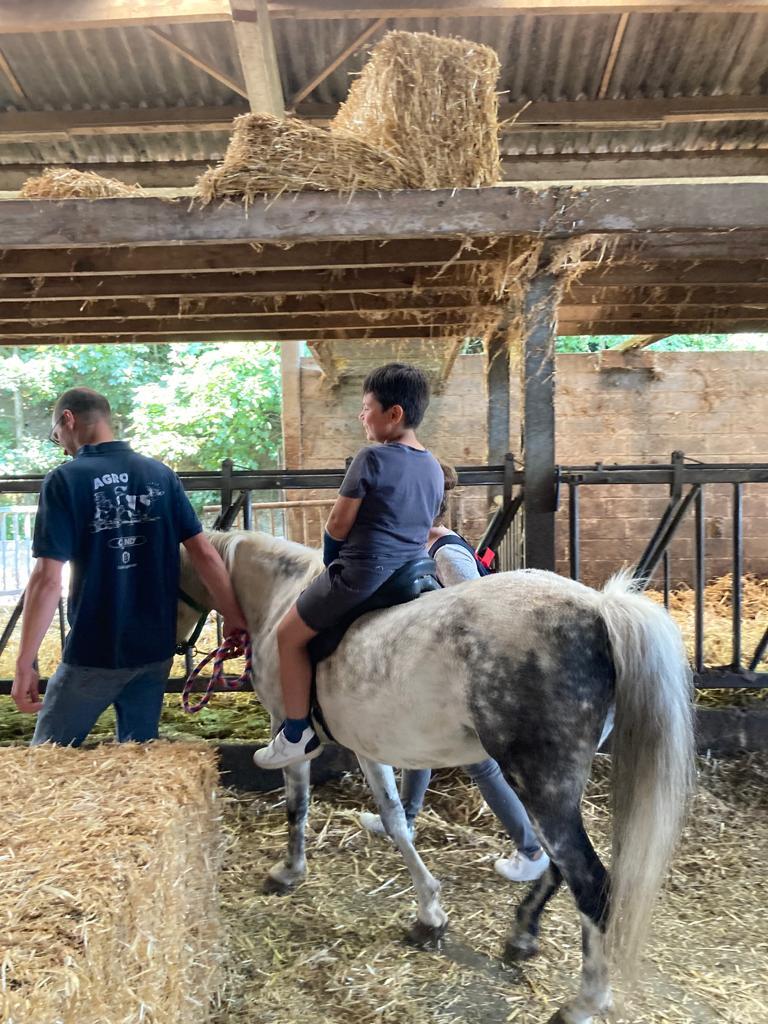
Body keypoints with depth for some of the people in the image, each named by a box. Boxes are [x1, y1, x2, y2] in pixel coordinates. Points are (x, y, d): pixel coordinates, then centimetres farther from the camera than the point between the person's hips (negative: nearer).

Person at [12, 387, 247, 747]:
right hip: (156, 647, 4)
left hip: (94, 652, -4)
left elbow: (47, 579, -16)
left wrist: (25, 663, -11)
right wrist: (233, 617, 6)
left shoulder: (64, 480, -11)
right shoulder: (161, 474, 1)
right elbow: (203, 552, -2)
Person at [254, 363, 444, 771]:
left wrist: (331, 561, 11)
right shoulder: (434, 468, 9)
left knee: (289, 636, 11)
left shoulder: (372, 458, -13)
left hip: (362, 574, -8)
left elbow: (338, 524, -9)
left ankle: (297, 734, 16)